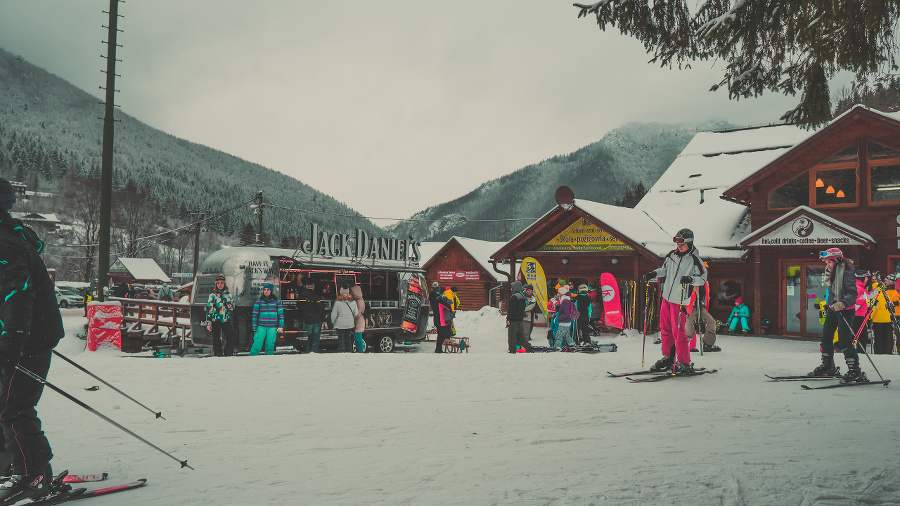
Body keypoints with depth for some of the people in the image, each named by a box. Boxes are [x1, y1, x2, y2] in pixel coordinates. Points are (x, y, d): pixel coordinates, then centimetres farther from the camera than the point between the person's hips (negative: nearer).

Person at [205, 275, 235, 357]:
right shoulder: (213, 295, 0)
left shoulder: (228, 294, 10)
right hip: (216, 320, -3)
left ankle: (228, 355, 7)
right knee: (216, 339, -1)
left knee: (231, 338, -4)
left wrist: (230, 307, -6)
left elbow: (233, 306, 20)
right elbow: (209, 309, 0)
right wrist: (208, 323, -5)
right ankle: (218, 356, 6)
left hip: (226, 320, 3)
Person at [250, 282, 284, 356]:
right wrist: (254, 326, 3)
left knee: (270, 346, 3)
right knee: (257, 345, -9)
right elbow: (255, 314, 7)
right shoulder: (259, 301, 5)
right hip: (261, 327, 0)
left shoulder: (277, 301, 5)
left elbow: (281, 314, 7)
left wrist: (280, 326, 2)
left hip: (272, 327, 0)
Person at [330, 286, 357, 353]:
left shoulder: (337, 302, -14)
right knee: (348, 340, 14)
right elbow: (356, 314, 7)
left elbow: (333, 314, -9)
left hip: (340, 325, -4)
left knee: (341, 340, 4)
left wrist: (333, 323, 7)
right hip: (350, 324, 4)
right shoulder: (353, 302, -3)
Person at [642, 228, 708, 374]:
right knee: (665, 328, 12)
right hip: (666, 297, 7)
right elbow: (664, 269, 22)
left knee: (678, 332, -8)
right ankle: (668, 358, 25)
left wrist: (690, 279, -28)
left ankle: (684, 363, 1)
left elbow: (703, 279, -10)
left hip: (680, 301, -6)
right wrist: (654, 273, 4)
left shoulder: (695, 260, -9)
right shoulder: (672, 255, 8)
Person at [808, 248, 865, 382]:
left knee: (844, 340, -13)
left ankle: (855, 371, -7)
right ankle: (827, 367, 26)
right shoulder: (831, 271, 10)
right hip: (833, 308, 9)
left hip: (845, 309, -9)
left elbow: (852, 293, -23)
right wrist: (828, 303, 29)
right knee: (826, 337, 12)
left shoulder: (847, 272, -16)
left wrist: (843, 303, -38)